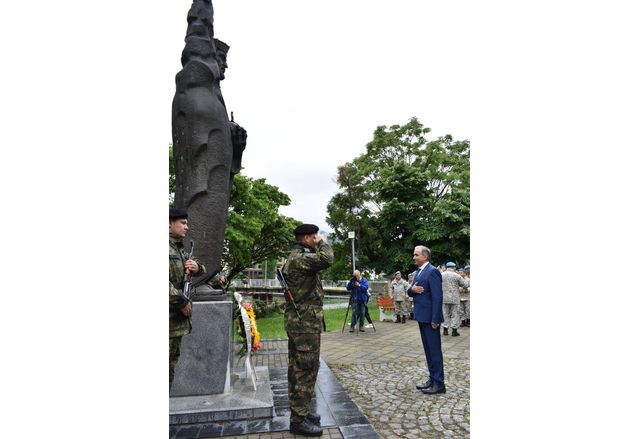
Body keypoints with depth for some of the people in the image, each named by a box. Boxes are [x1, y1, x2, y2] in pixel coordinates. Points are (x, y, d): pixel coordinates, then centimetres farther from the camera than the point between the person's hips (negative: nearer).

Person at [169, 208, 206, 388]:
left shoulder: (180, 248, 14)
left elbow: (201, 269, 19)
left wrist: (197, 267, -5)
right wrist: (181, 302, -17)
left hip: (178, 315, 9)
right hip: (170, 315, -9)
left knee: (173, 359, 17)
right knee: (169, 357, -3)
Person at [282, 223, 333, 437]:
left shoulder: (295, 257, 16)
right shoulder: (300, 257, -19)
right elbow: (326, 259, -33)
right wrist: (322, 243, -17)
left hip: (297, 321, 11)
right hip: (305, 322, -11)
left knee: (297, 368, 16)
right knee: (307, 369, -4)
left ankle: (299, 410, 28)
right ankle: (298, 420, 6)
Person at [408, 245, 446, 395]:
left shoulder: (432, 271, -15)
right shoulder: (419, 272, 13)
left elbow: (437, 297, -19)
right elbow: (409, 292, 15)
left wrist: (435, 319, -21)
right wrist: (412, 289, -8)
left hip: (430, 317, -9)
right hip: (422, 316, 9)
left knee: (434, 350, -1)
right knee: (428, 349, 15)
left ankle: (439, 383, 9)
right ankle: (432, 379, 26)